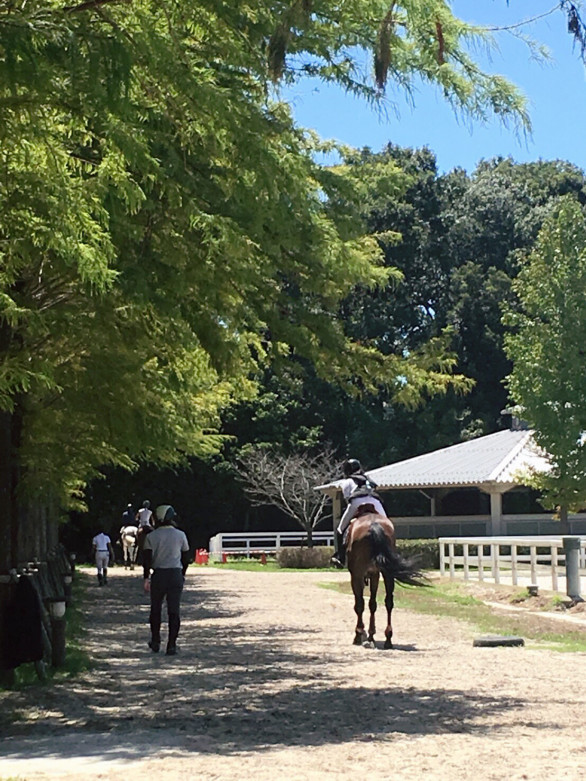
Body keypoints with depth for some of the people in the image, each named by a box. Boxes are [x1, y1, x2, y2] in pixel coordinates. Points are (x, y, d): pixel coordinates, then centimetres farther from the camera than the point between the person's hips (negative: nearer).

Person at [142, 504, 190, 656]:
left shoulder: (152, 536, -1)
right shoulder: (180, 535, 1)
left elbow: (147, 558, -4)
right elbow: (186, 557, 8)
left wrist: (146, 577, 0)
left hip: (158, 575, 0)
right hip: (176, 574, 0)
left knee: (155, 609, 15)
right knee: (174, 611, 1)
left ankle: (155, 642, 21)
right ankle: (171, 646, -1)